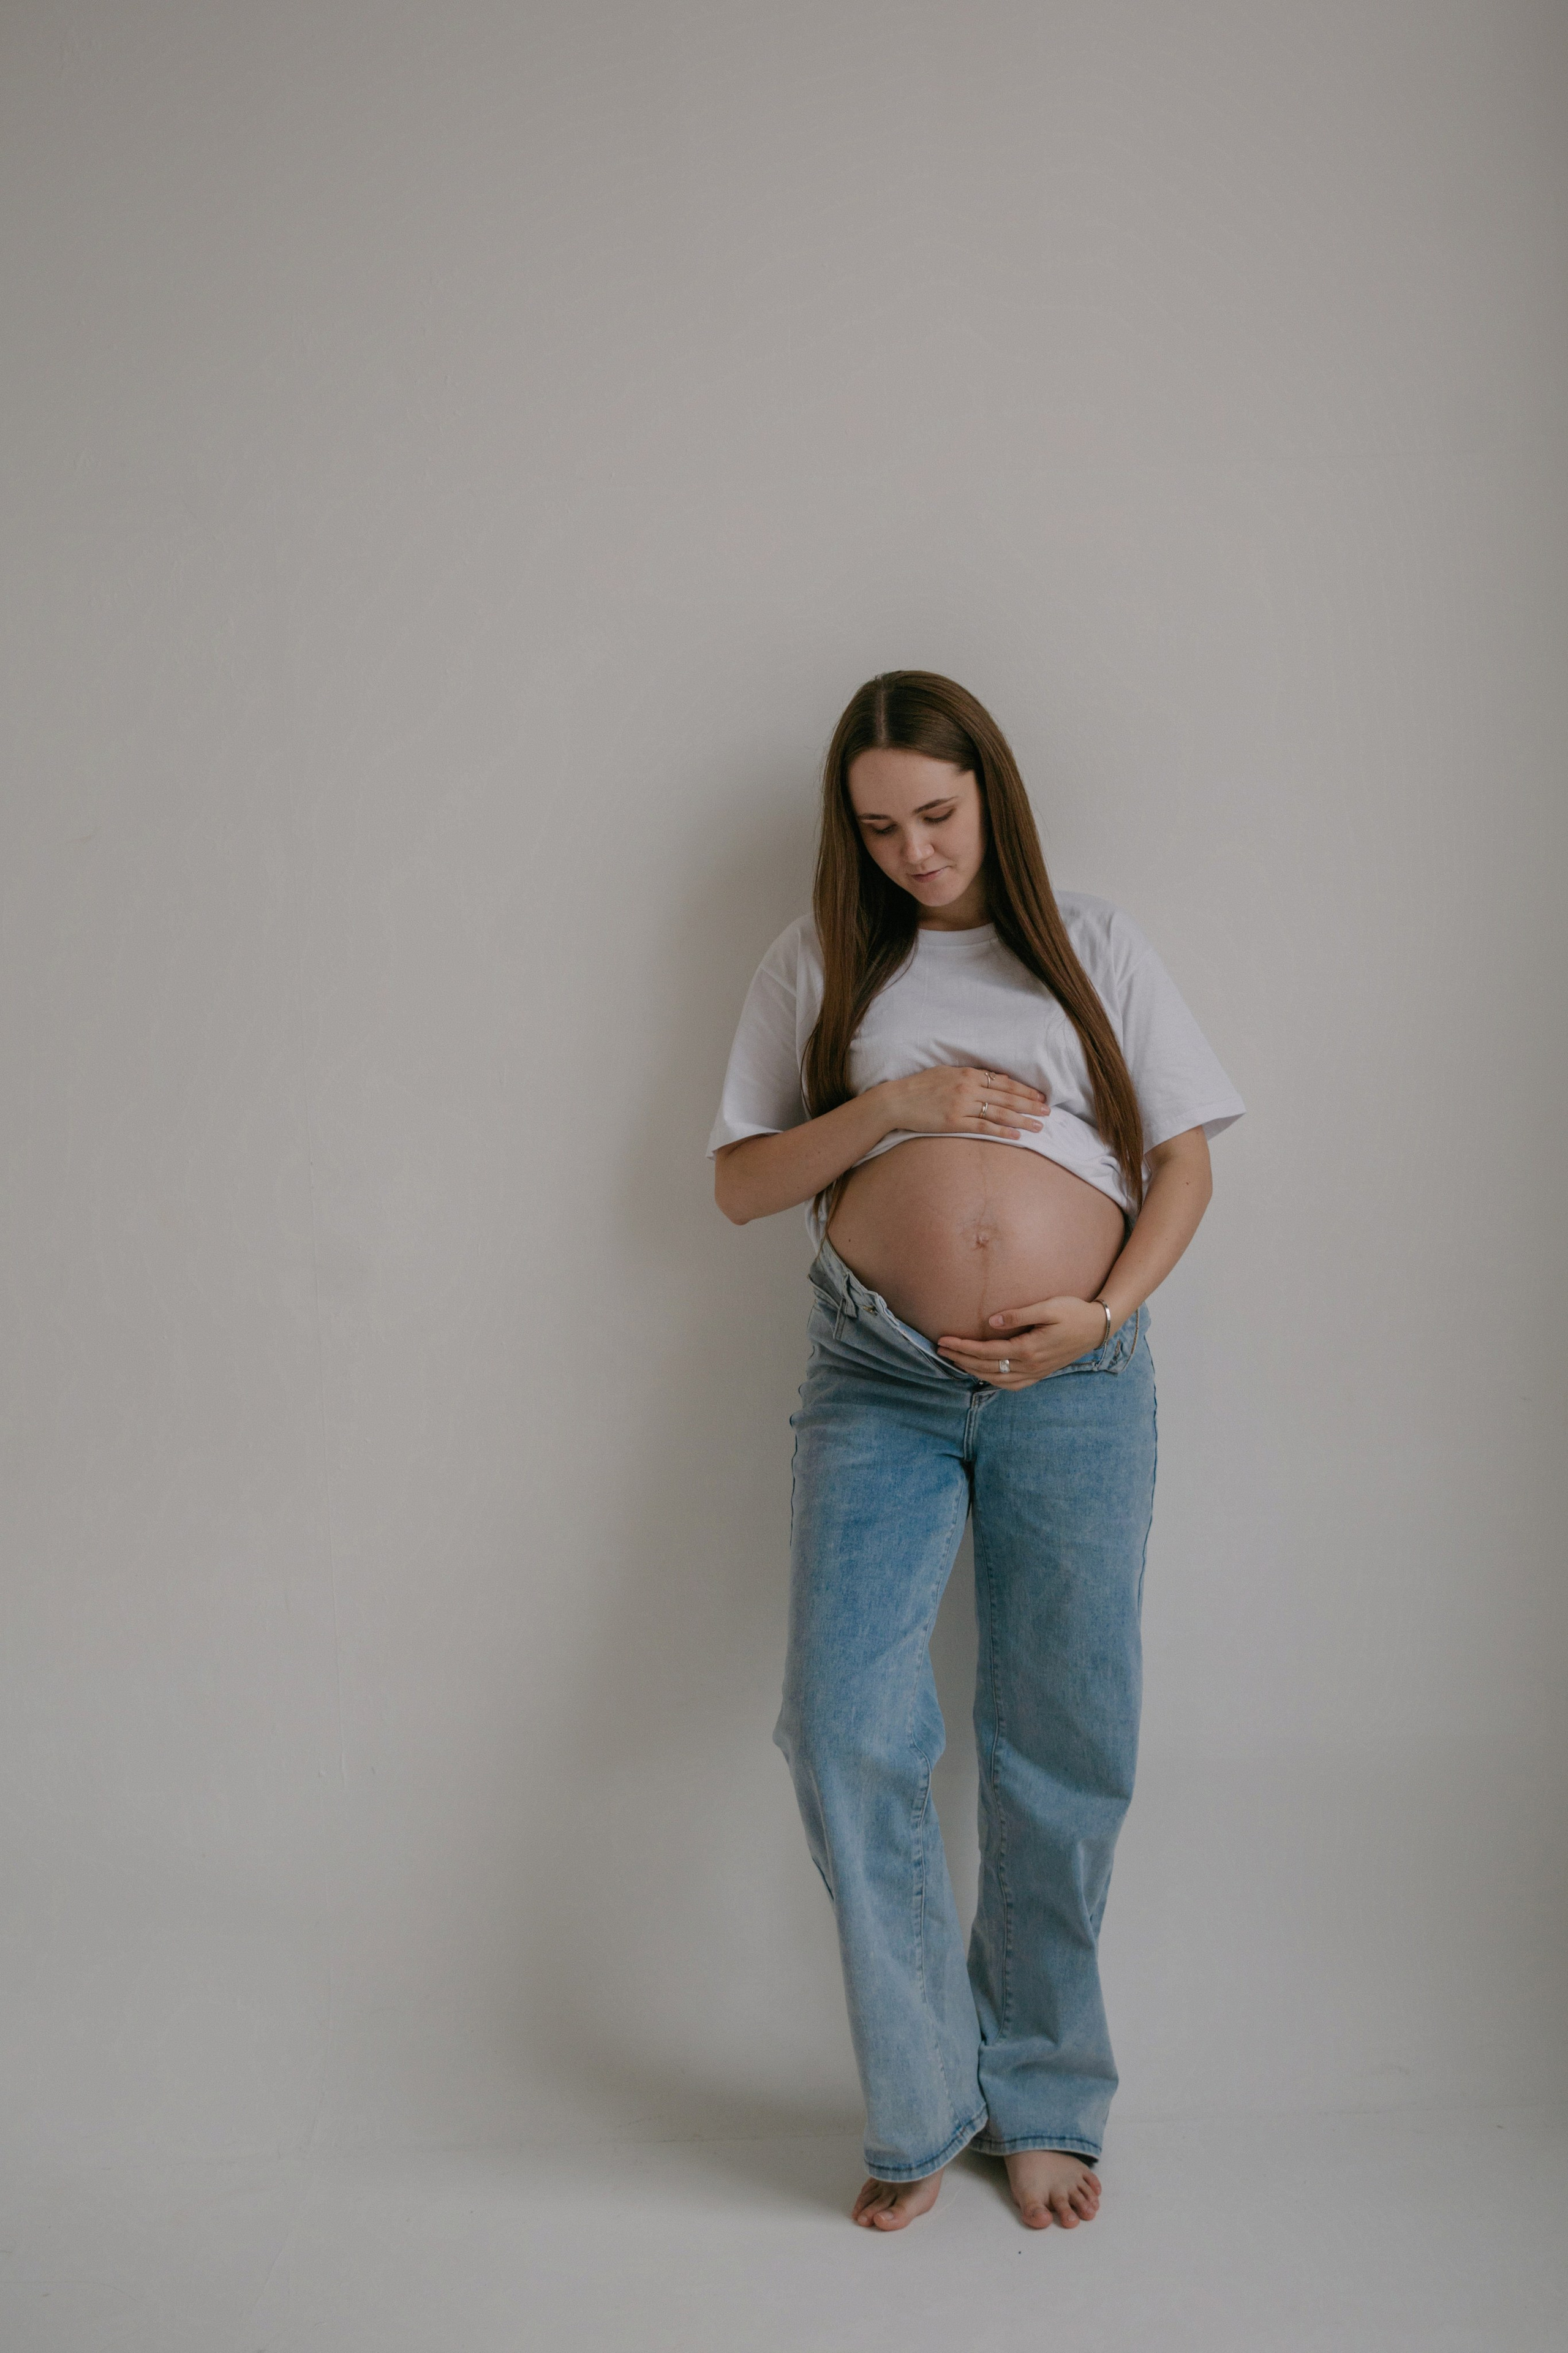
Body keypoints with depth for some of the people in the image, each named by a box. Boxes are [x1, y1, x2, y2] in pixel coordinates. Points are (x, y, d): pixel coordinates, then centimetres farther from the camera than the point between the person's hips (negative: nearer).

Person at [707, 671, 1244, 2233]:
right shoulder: (818, 962, 10)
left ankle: (1044, 2106, 23)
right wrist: (888, 1105, -9)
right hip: (876, 1383, 0)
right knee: (845, 1730, -9)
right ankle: (922, 2106, 10)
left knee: (1065, 1752, 5)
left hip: (1076, 1385, 0)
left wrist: (1107, 1312, -9)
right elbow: (740, 1183, 7)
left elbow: (1186, 1159, 7)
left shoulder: (1090, 943, 10)